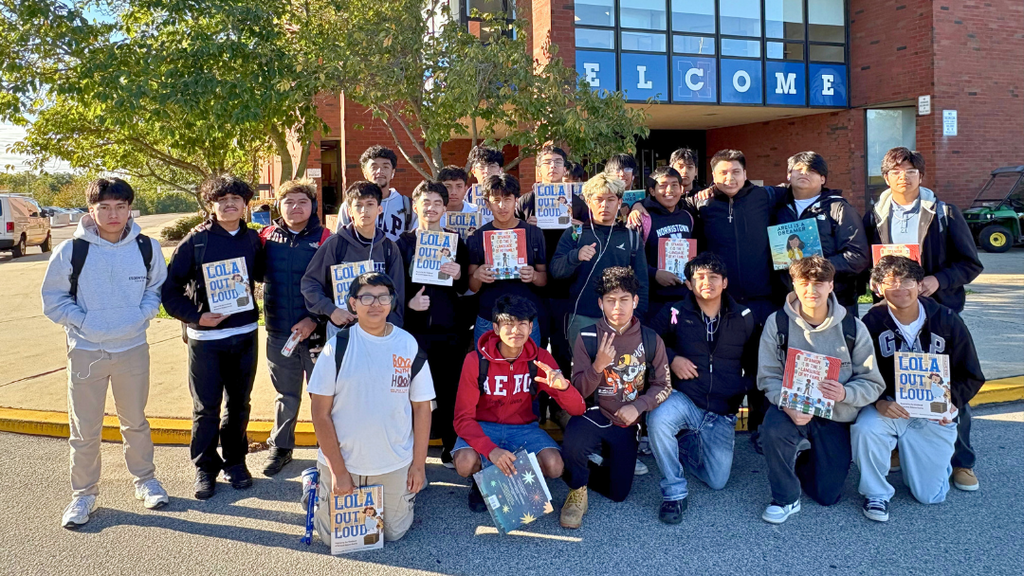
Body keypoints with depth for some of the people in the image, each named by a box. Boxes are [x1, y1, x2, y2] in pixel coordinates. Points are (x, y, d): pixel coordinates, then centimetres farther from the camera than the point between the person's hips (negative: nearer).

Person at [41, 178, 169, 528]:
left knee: (135, 422, 16)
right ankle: (84, 494, 23)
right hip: (85, 351, -1)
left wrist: (143, 314, -5)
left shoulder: (147, 248, -3)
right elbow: (52, 298, 0)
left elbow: (158, 286, 11)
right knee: (84, 430, 6)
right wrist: (82, 321, -12)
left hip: (133, 348, 2)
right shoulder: (72, 251, -9)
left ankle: (145, 479, 33)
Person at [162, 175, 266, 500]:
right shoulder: (196, 241, -6)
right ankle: (205, 468, 20)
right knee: (206, 408, 4)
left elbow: (262, 274, 18)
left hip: (245, 334, 3)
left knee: (239, 403, 13)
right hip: (206, 338, -3)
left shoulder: (252, 240, 3)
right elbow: (170, 288, -6)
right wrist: (194, 316, -15)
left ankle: (235, 461, 29)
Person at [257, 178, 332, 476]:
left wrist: (315, 320, -14)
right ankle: (280, 448, 31)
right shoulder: (267, 237, 4)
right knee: (286, 395, 16)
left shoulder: (324, 239, -5)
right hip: (279, 333, 3)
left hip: (317, 331, -3)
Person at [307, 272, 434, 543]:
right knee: (335, 537, 11)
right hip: (342, 461, -1)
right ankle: (316, 487, 37)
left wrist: (419, 465, -2)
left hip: (394, 466, 1)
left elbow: (422, 408, 0)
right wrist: (338, 470, -12)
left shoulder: (409, 346, -5)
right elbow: (320, 412, -9)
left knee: (393, 532, 12)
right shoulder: (338, 346, -10)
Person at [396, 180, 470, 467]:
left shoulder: (456, 241, 10)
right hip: (415, 325, -1)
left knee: (449, 386, 2)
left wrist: (458, 276, -15)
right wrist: (409, 302, -14)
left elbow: (466, 287, 7)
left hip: (448, 325, 1)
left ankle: (450, 447, 15)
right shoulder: (404, 242, 7)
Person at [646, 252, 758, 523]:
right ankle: (674, 492, -18)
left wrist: (745, 387, -1)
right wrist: (671, 359, -9)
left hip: (722, 413, 3)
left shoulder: (744, 319, 4)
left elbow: (756, 363, 14)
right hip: (684, 400, -2)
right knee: (658, 420, -37)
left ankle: (683, 444, 31)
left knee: (718, 481, -1)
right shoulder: (675, 314, -3)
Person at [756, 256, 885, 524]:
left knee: (827, 496, 3)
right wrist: (788, 405, -30)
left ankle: (803, 459, 40)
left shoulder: (853, 328, -6)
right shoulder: (777, 323, -8)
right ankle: (786, 498, -9)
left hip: (836, 416, 1)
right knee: (773, 428, -37)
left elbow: (873, 383, -6)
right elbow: (768, 377, -10)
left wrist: (844, 393, -28)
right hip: (793, 409, -1)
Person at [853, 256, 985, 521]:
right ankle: (877, 493, -8)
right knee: (864, 429, -36)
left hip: (935, 415, 1)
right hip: (889, 407, -1)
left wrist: (950, 399, -18)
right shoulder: (872, 323, -10)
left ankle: (938, 458, 38)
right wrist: (879, 402, -27)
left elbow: (972, 377, 1)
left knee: (930, 496, 1)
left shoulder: (947, 320, -5)